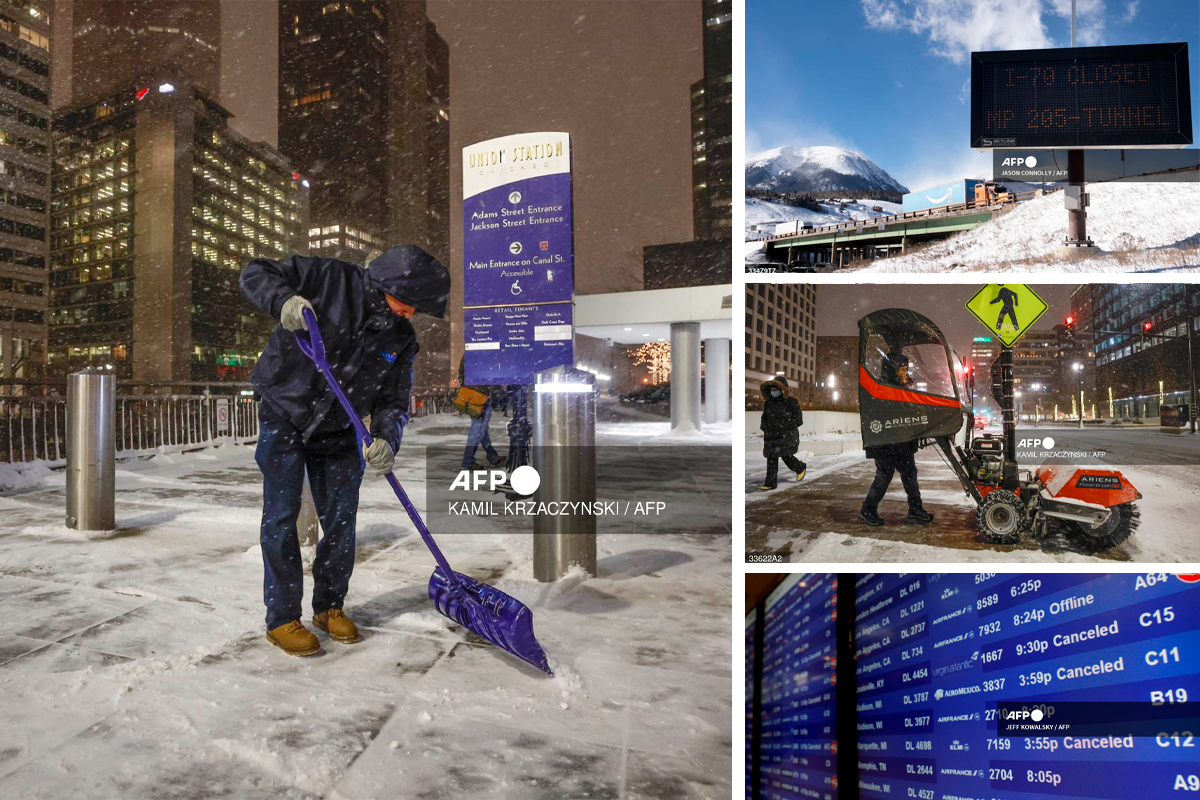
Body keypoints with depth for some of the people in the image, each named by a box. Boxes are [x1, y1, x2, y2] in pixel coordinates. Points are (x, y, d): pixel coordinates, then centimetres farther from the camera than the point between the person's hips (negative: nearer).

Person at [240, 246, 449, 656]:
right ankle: (282, 619, 8)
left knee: (341, 519, 5)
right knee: (281, 517, -3)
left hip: (338, 433, 4)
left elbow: (393, 401, -5)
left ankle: (330, 606, 24)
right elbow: (255, 273, -10)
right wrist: (284, 300, -32)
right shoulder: (330, 279, -16)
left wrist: (386, 439, -25)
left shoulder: (402, 339, -4)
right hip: (284, 418, -4)